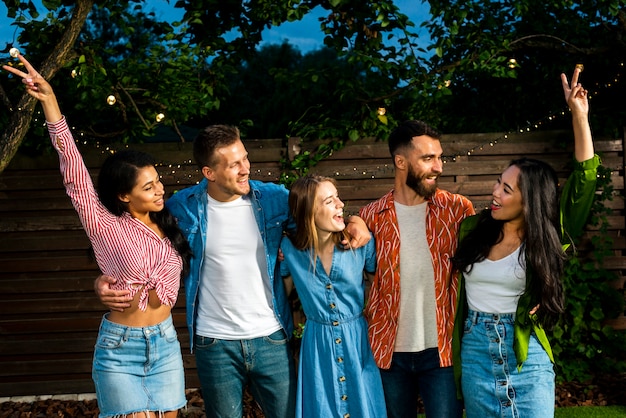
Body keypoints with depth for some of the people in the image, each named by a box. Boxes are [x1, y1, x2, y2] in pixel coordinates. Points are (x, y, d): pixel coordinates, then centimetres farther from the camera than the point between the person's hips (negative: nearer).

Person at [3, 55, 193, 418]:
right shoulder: (105, 226, -9)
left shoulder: (167, 226, 5)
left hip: (166, 346, 5)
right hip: (121, 350, -4)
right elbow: (75, 174, -18)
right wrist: (51, 105, -24)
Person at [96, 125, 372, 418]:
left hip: (271, 338, 1)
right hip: (214, 344, -1)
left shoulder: (273, 198, -5)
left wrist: (353, 221, -13)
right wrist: (106, 280, -13)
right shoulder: (183, 208, -7)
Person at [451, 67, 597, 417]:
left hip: (526, 354, -2)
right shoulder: (471, 228, 0)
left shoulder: (546, 239, -5)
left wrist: (579, 115, -16)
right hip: (475, 350, 2)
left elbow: (584, 182, -12)